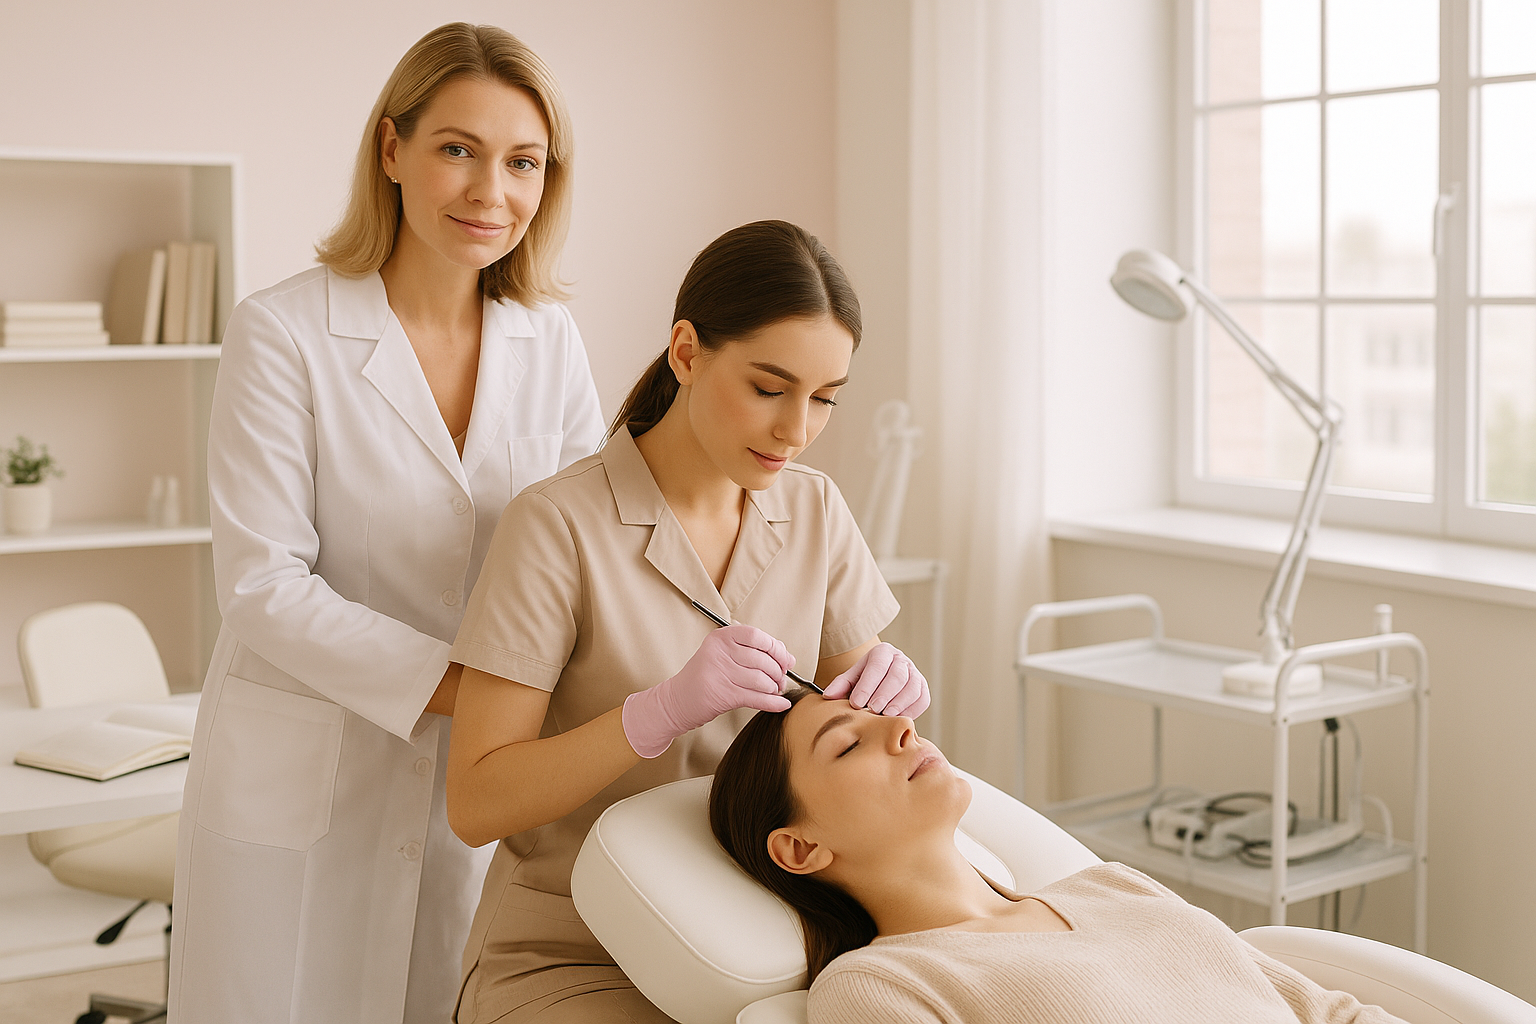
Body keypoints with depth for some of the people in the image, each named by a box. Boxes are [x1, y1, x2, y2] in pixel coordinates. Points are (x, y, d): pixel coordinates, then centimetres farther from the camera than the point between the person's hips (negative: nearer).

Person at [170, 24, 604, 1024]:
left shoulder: (551, 343, 2)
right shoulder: (282, 333, -11)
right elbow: (265, 586, -15)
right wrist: (459, 685, -23)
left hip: (482, 787, 4)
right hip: (302, 787, -3)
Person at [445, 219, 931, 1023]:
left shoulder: (813, 511, 3)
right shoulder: (557, 526, -14)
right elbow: (474, 804, -15)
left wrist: (889, 687, -13)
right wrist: (664, 709, -28)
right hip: (569, 954, -6)